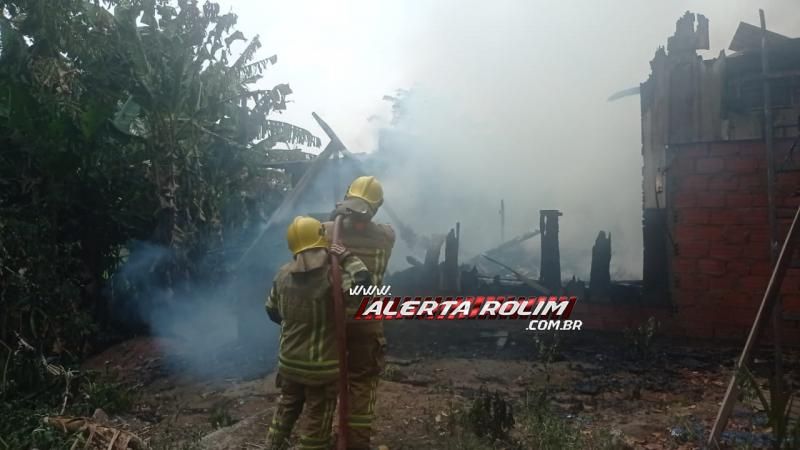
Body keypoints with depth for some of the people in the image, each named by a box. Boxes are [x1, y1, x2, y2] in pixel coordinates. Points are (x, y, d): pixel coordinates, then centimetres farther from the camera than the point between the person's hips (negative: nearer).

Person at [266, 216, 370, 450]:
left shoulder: (283, 274, -1)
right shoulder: (331, 275, -21)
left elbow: (272, 311, 11)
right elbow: (362, 283, -37)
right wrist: (347, 257, -22)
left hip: (289, 361, 6)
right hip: (322, 366, -5)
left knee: (287, 408, 26)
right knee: (317, 419, 10)